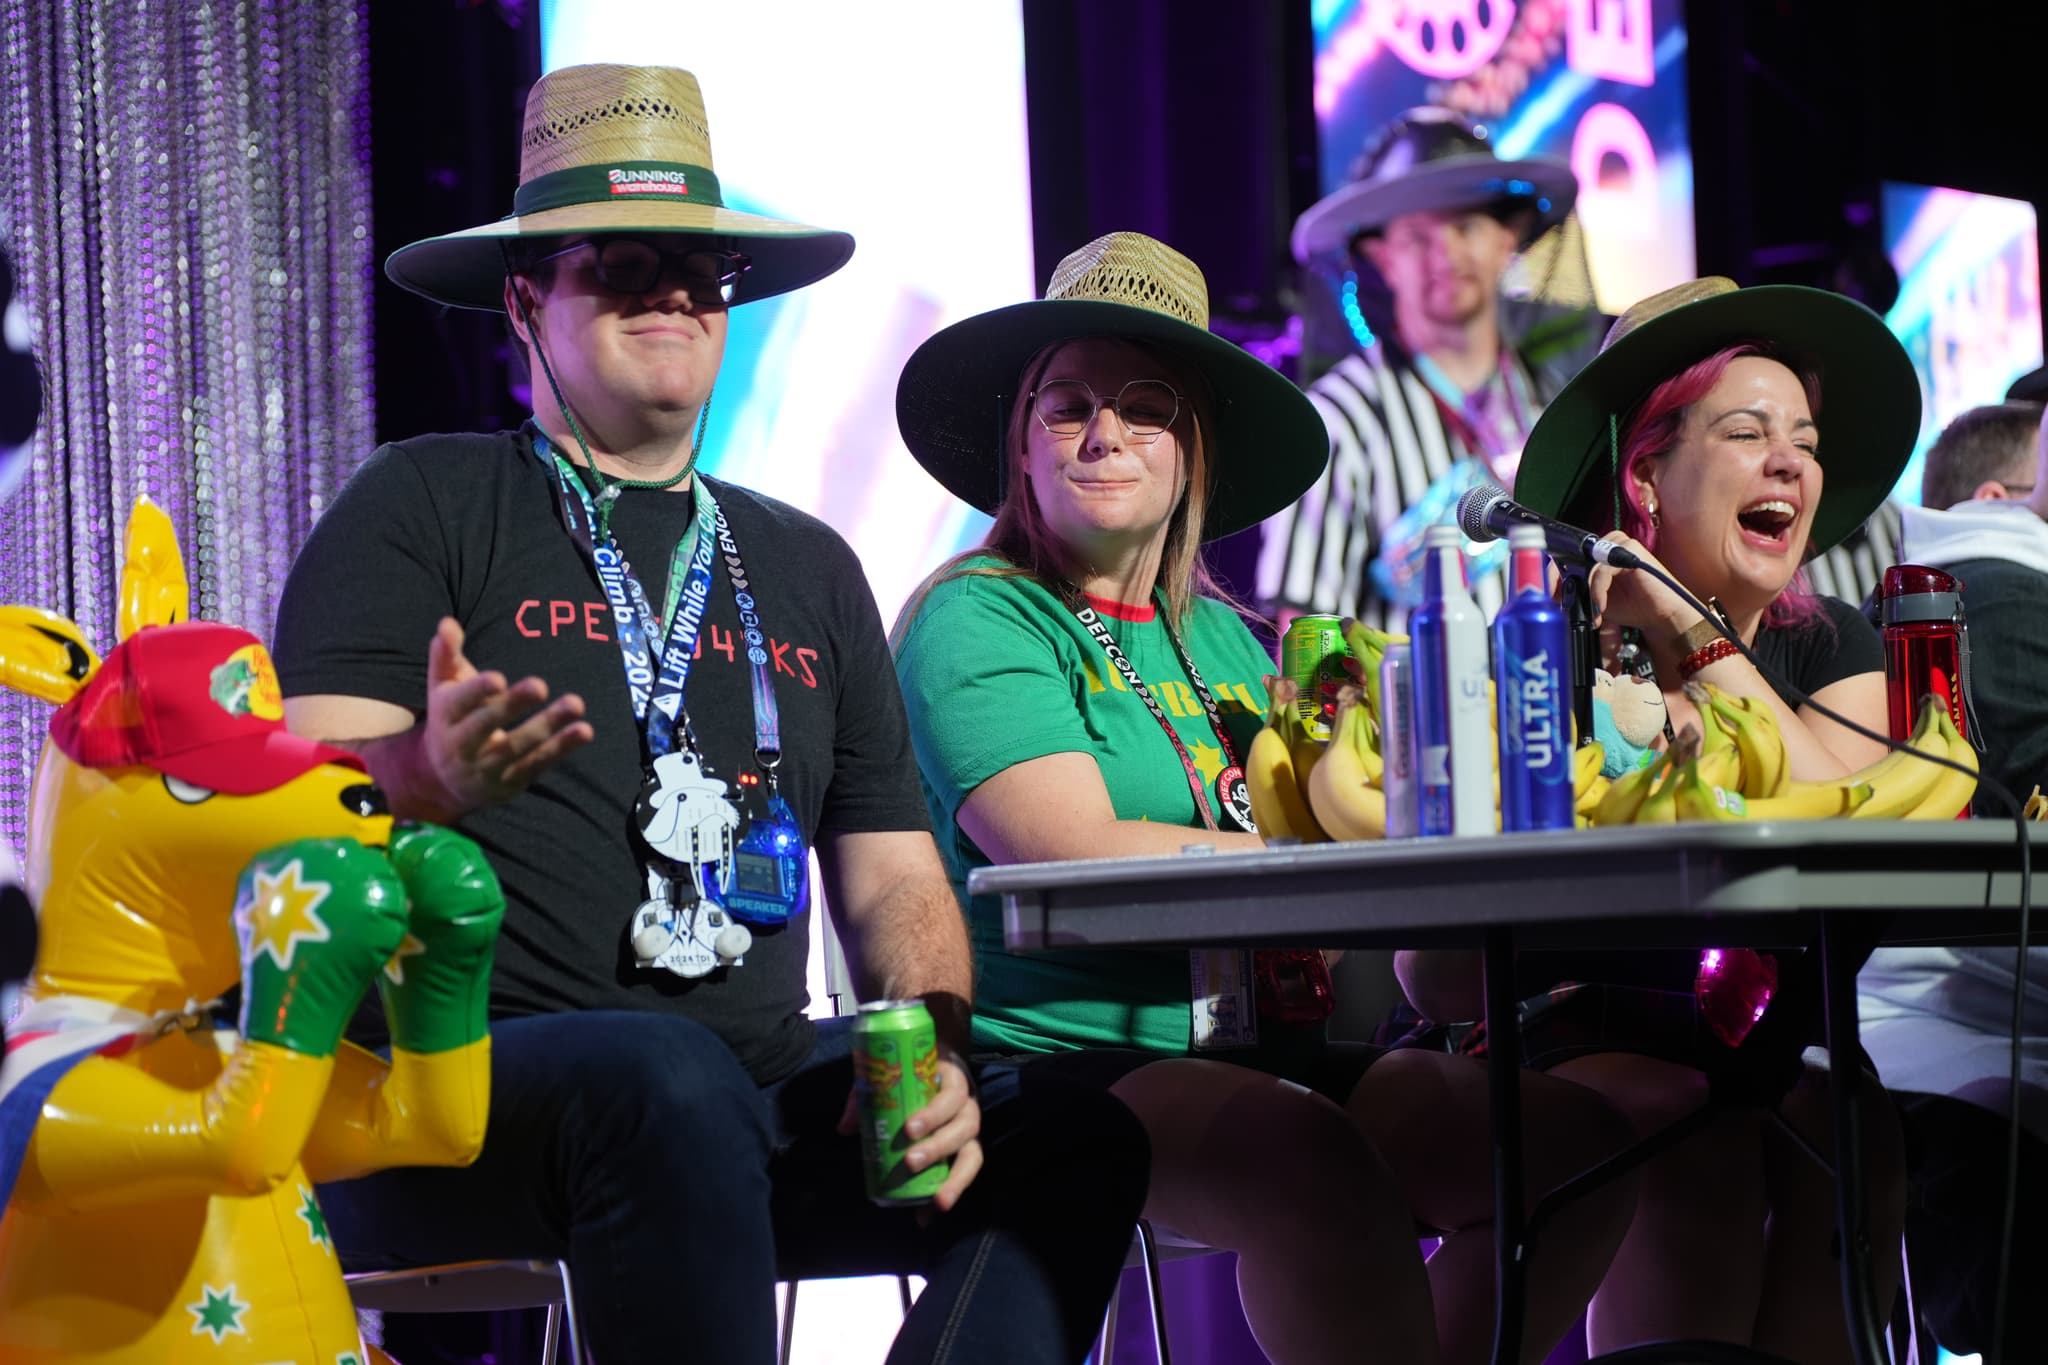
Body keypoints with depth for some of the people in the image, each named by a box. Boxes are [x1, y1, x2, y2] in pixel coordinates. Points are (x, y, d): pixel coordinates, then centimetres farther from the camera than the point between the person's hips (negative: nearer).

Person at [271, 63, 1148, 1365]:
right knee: (666, 1078, -38)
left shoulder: (807, 567, 25)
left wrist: (934, 1049, -1)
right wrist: (433, 773, -28)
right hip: (468, 1081, -5)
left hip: (758, 1082, 5)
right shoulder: (423, 504, 8)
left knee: (1072, 1141, -20)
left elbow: (892, 879, 22)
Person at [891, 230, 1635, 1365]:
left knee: (1571, 1135, -11)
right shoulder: (974, 620, -3)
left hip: (1248, 1053, 8)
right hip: (1055, 1056, -8)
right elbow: (1076, 856, -16)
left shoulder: (1219, 638, 21)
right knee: (1323, 1166, -35)